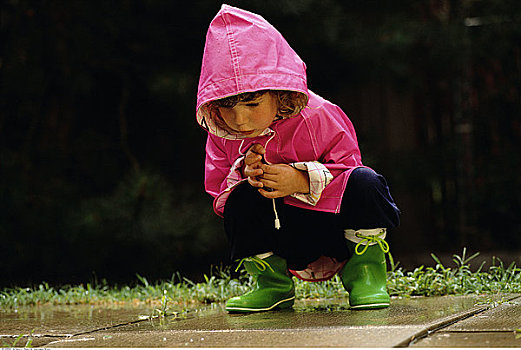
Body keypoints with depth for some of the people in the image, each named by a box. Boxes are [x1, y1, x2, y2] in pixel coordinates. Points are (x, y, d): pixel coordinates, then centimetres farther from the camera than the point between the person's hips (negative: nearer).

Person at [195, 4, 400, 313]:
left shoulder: (317, 117, -19)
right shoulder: (222, 137, -7)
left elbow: (348, 168, -13)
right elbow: (219, 196, -1)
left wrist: (302, 180, -31)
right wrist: (243, 175, -24)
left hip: (333, 221, -2)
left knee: (364, 183, -31)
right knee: (241, 201, -26)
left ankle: (366, 270, -8)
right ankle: (273, 285, -4)